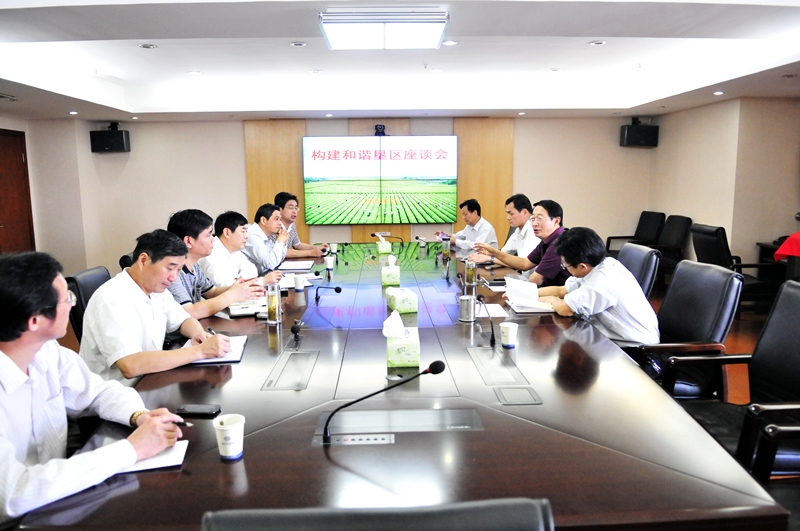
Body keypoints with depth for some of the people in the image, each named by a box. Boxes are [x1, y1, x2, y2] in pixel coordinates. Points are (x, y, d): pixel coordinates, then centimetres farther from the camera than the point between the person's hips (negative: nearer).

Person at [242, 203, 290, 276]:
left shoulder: (266, 236, 7)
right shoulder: (253, 235, -18)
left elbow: (279, 260, 19)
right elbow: (271, 264, -26)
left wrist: (283, 242, 2)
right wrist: (280, 241, -13)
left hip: (265, 275, 8)